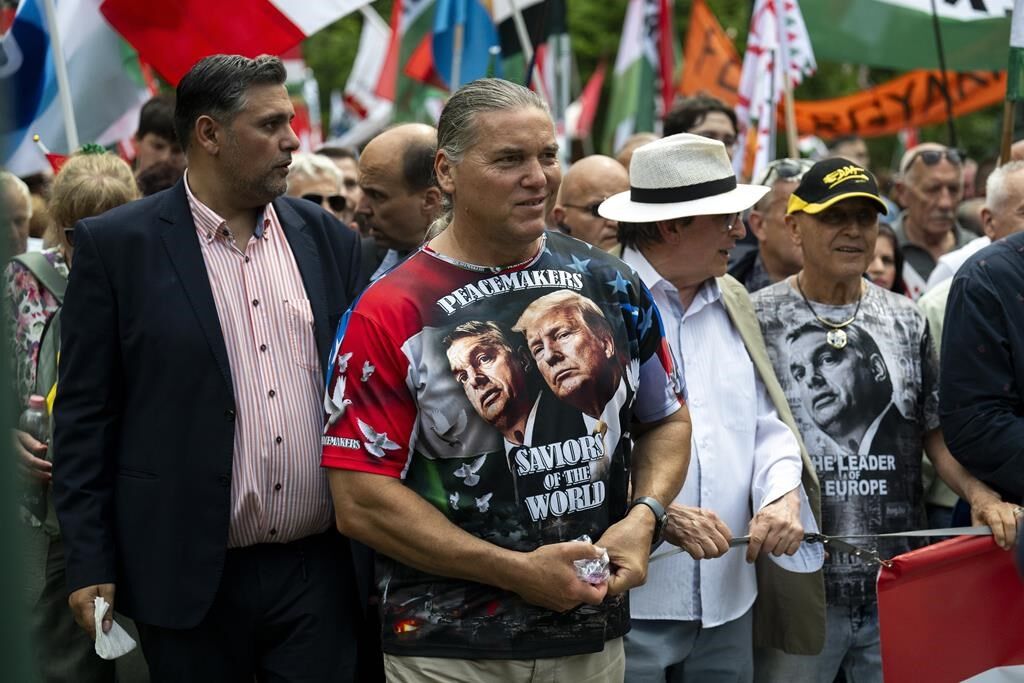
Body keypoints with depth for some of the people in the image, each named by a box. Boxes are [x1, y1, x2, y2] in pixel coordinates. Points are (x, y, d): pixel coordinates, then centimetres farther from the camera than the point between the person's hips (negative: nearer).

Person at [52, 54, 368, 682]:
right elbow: (85, 413, -2)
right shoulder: (116, 245, -3)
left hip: (320, 567, 3)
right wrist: (89, 565, -6)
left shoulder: (329, 240, 9)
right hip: (190, 576, -3)